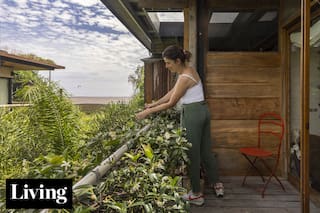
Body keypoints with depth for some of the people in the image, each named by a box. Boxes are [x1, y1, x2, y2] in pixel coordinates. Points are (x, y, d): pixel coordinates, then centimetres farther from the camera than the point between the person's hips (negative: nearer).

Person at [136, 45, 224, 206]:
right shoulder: (189, 70, 9)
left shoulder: (184, 78, -21)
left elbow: (171, 103, -17)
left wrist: (147, 112, -11)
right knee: (205, 150, 20)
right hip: (203, 111, 10)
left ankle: (197, 194, 19)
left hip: (192, 114, -10)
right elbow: (173, 91, 14)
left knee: (192, 154, 4)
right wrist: (154, 103, 14)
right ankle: (217, 184, 34)